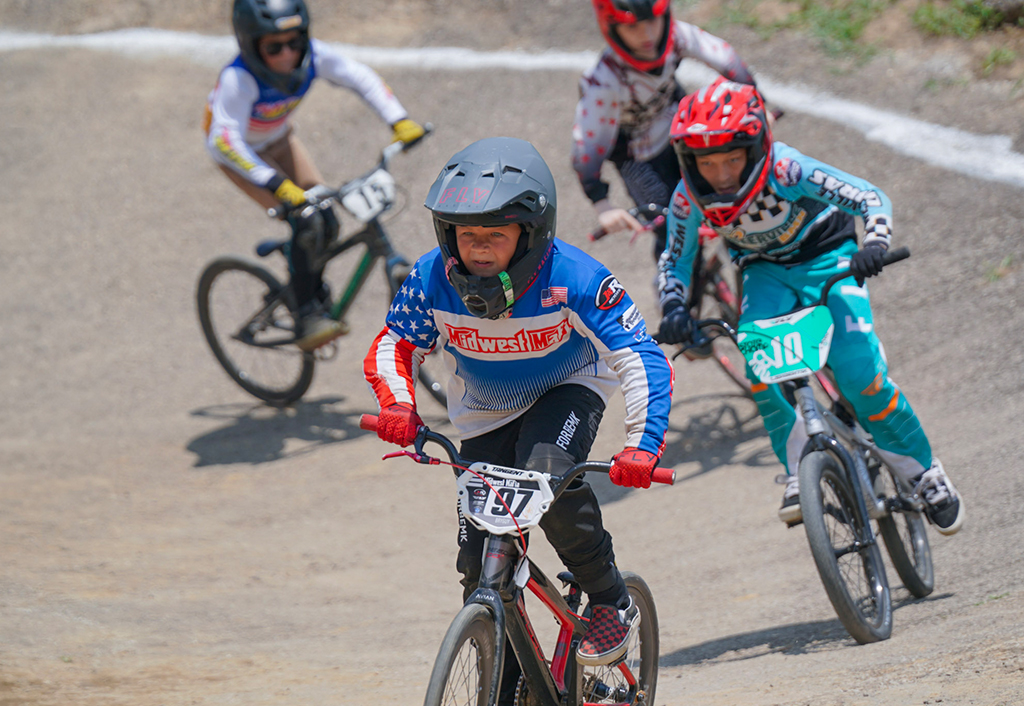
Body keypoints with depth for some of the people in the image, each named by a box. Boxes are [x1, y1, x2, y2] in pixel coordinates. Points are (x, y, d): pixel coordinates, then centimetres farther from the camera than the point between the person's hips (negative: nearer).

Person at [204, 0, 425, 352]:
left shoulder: (311, 56, -27)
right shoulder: (238, 79, -41)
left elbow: (361, 78, -15)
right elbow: (225, 142, -47)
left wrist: (400, 120, -27)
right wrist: (278, 185, -56)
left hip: (279, 141, 5)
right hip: (240, 152, -5)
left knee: (326, 220, -3)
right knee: (305, 223, -21)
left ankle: (313, 290, 23)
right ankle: (306, 317, -12)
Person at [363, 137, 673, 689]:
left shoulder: (573, 279, -33)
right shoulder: (434, 279, -25)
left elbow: (643, 359, -31)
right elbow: (392, 348, -9)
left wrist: (642, 445, -44)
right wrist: (397, 404, -30)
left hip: (568, 390, -3)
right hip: (485, 412, 3)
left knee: (548, 474, -35)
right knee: (481, 561, -5)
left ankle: (611, 602, -11)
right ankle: (504, 690, 13)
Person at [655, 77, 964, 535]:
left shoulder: (785, 170, -34)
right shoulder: (689, 199, -22)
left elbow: (871, 198, -30)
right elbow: (675, 261, -5)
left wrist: (875, 244, -50)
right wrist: (672, 308, -24)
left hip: (825, 257, -3)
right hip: (766, 271, 3)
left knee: (858, 372, -19)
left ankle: (923, 470, 4)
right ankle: (799, 472, -15)